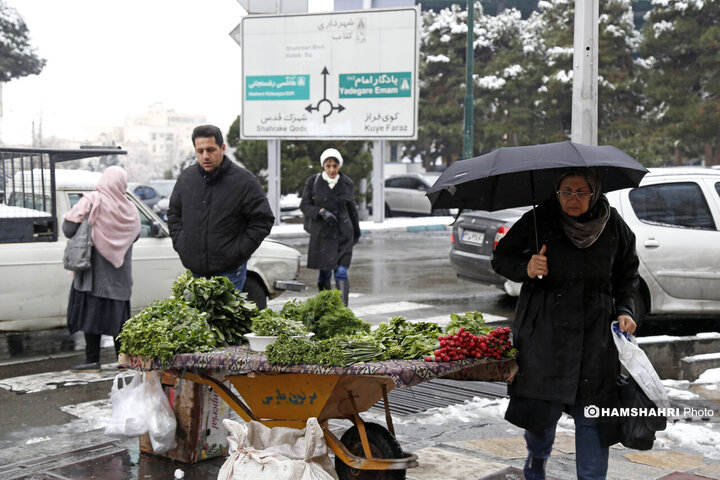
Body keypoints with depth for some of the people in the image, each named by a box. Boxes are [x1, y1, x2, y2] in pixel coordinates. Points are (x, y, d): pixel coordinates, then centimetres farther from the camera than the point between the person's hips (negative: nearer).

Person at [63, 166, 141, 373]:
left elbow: (69, 228, -13)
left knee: (91, 312, -1)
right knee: (117, 314, 12)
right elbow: (134, 236, 13)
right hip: (119, 277, 4)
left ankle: (92, 360, -2)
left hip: (94, 271, -4)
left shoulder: (91, 201, -10)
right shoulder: (130, 209, 3)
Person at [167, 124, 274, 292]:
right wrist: (179, 243, 8)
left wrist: (240, 251, -10)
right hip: (193, 270, 5)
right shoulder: (186, 177, 6)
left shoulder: (244, 181, -8)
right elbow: (173, 213, 21)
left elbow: (263, 220, -5)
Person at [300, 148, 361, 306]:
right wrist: (322, 212, -18)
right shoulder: (313, 181, -1)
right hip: (322, 233, 0)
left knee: (341, 272, -11)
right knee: (324, 272, 7)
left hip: (343, 233, 0)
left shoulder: (346, 182, 4)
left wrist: (357, 230, 24)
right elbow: (304, 205, 0)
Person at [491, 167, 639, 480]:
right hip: (545, 328, -1)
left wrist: (625, 310, 3)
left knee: (591, 413, 0)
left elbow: (627, 273, 16)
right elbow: (501, 258, 3)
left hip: (595, 331, 2)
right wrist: (525, 269, -16)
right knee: (542, 405, 4)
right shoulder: (538, 221, -5)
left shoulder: (613, 225, 2)